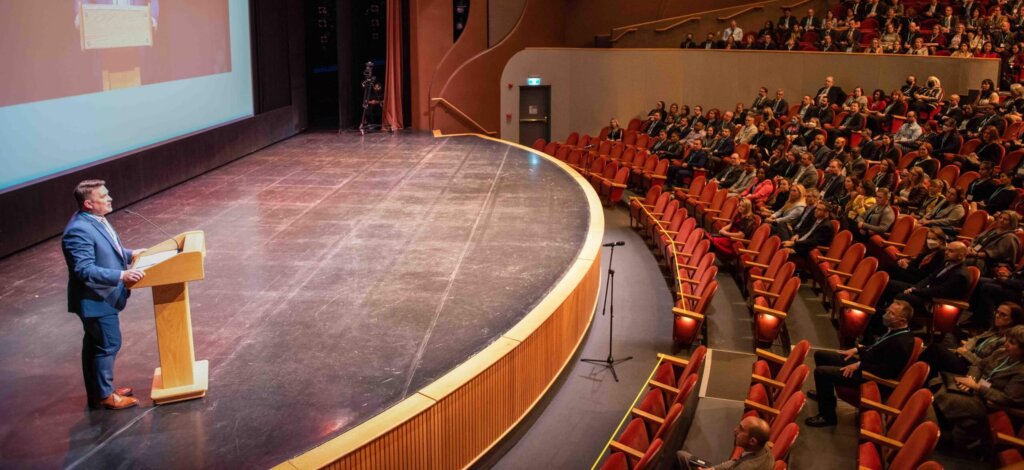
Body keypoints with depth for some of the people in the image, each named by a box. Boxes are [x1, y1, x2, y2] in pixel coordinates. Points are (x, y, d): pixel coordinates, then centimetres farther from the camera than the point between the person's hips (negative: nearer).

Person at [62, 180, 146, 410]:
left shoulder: (96, 220, 4)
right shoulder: (79, 231, -27)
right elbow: (85, 270, -31)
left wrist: (130, 254, 12)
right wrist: (121, 275, -36)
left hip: (102, 296, 10)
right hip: (96, 300, -10)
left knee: (95, 344, 20)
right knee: (108, 344, 1)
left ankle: (97, 390, 34)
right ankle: (104, 395, 16)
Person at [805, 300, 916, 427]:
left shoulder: (902, 342, -26)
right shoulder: (895, 331, 3)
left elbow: (887, 371, -25)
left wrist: (859, 365, -21)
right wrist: (857, 350, 9)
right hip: (863, 362, 10)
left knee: (821, 371, -20)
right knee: (820, 355, 15)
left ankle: (827, 416, -5)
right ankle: (825, 393, 37)